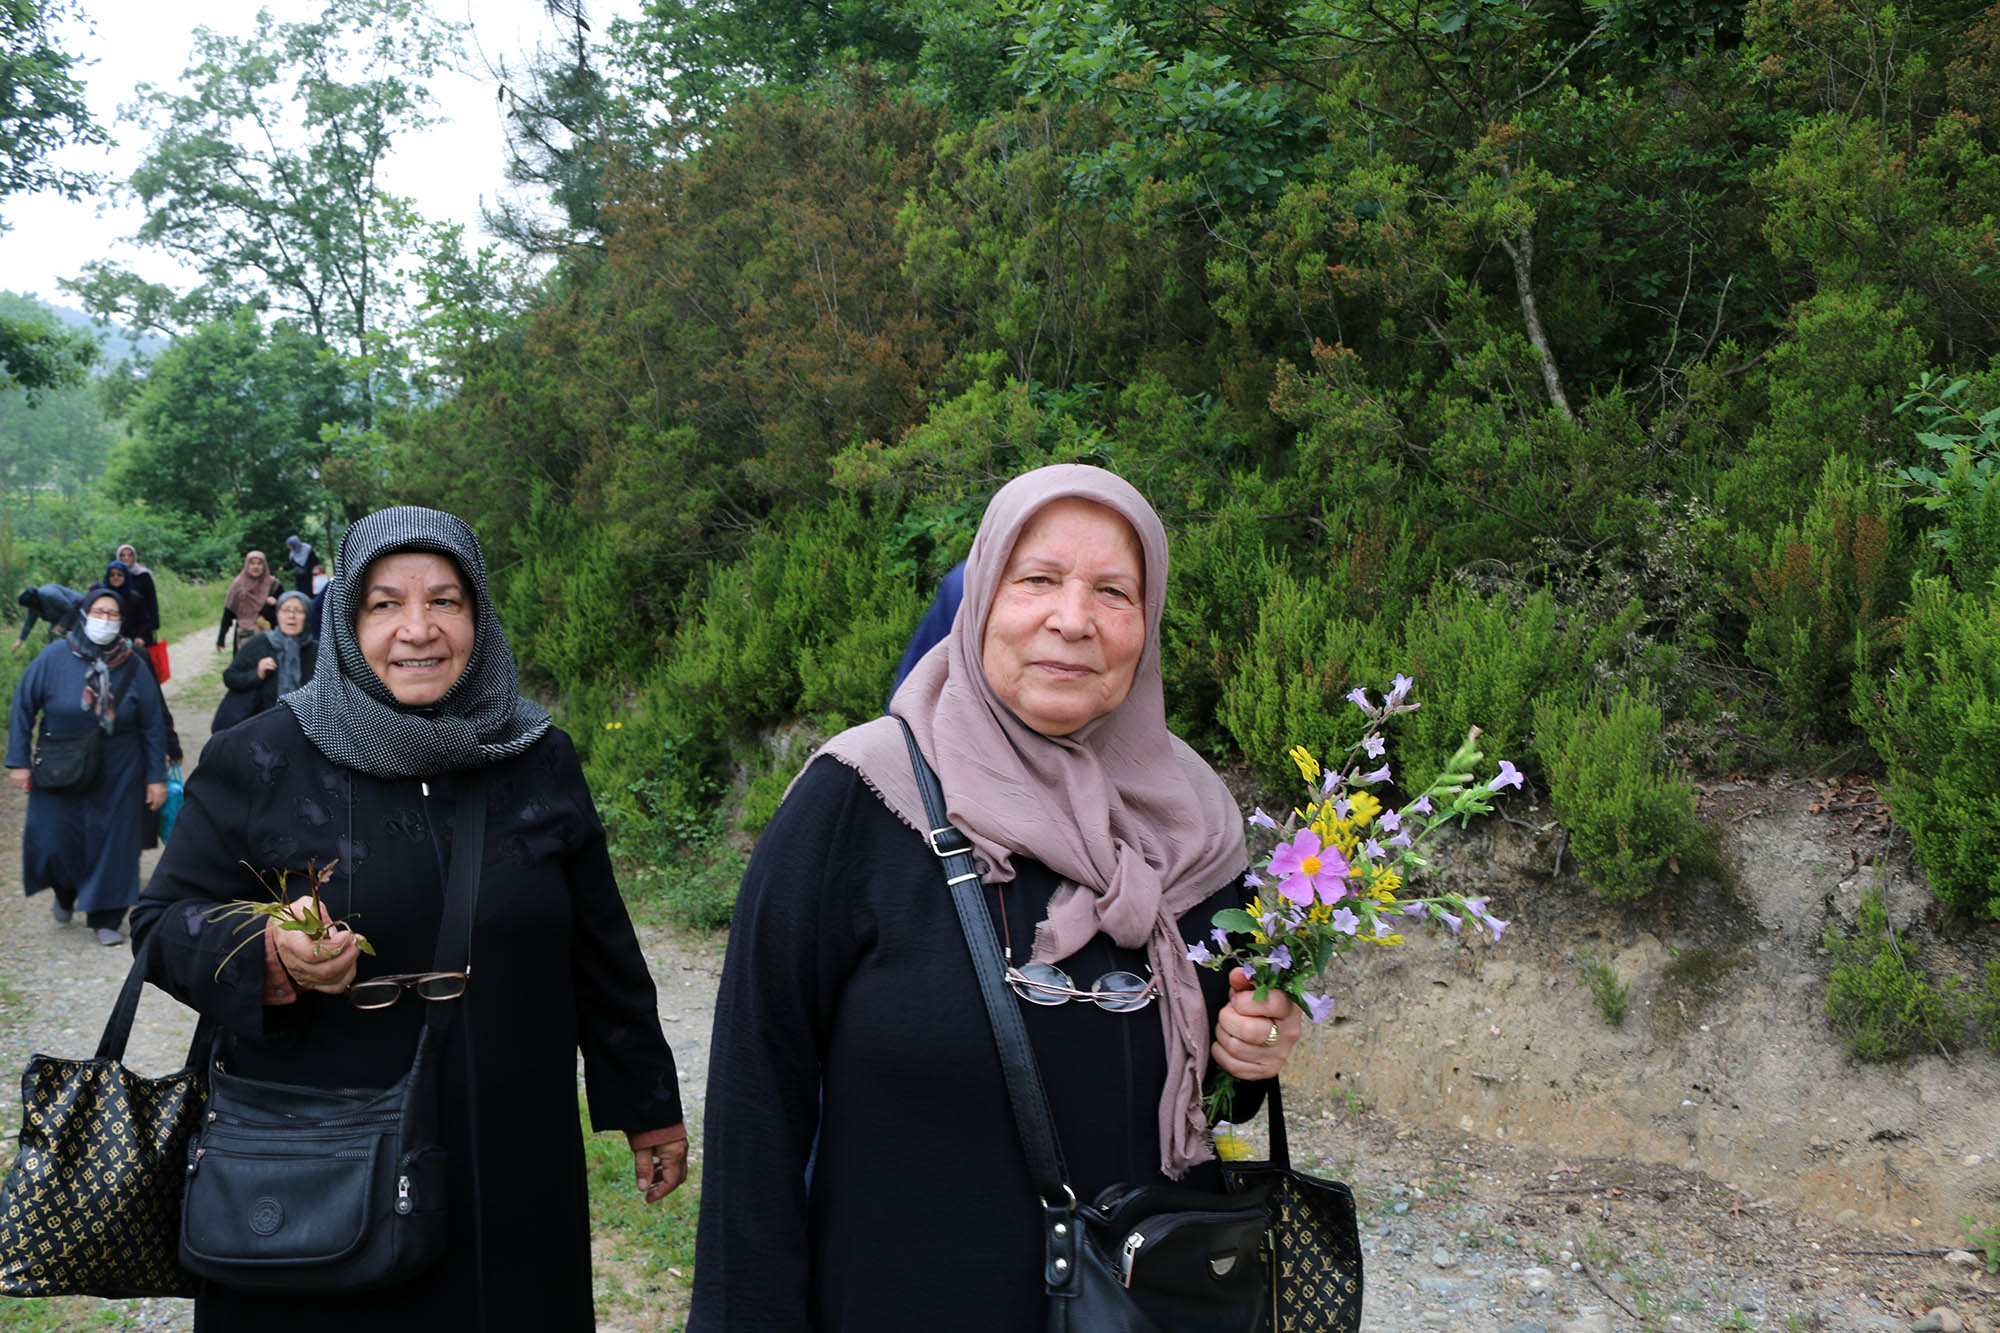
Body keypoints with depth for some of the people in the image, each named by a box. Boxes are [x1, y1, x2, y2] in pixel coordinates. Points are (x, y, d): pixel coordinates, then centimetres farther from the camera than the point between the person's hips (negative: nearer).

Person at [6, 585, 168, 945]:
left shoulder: (133, 665, -5)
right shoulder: (55, 656, -8)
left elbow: (152, 725, 0)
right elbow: (23, 706, -1)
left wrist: (156, 777, 0)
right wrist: (19, 760, -4)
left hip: (117, 776, 0)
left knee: (112, 844, 4)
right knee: (54, 842, 1)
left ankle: (105, 919, 18)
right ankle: (65, 893, 34)